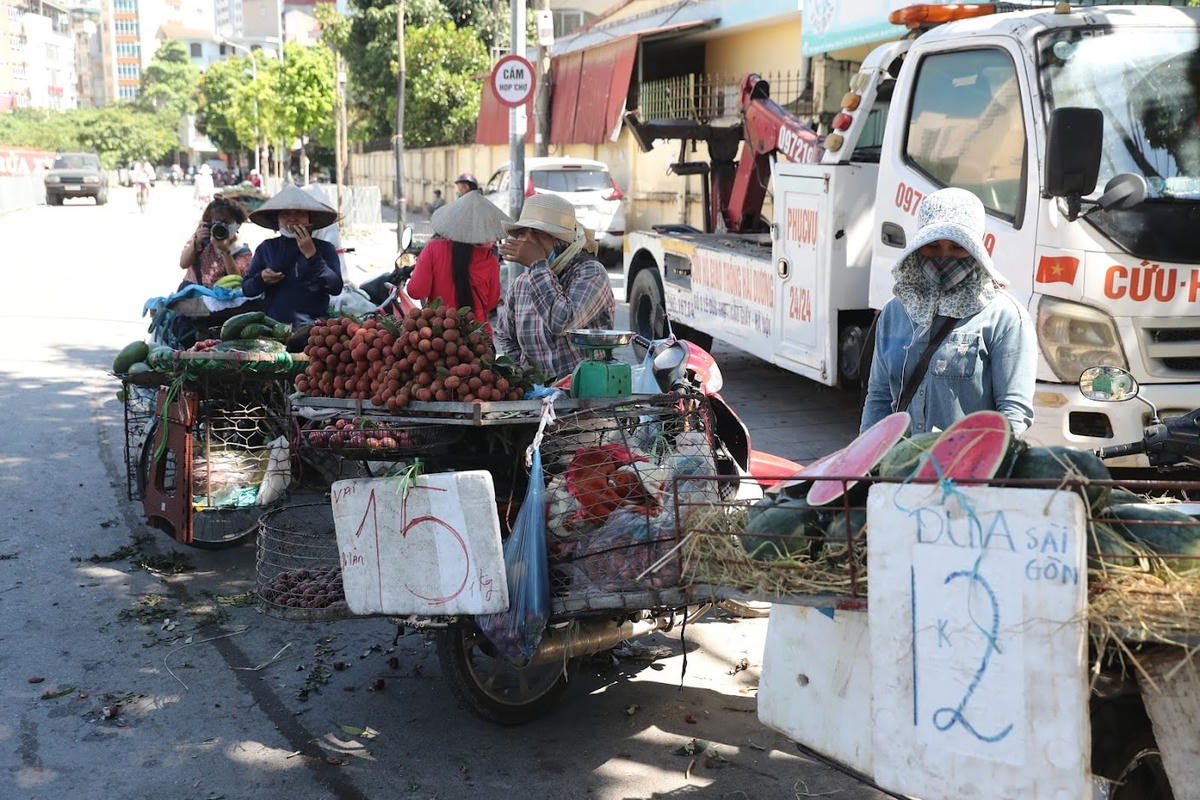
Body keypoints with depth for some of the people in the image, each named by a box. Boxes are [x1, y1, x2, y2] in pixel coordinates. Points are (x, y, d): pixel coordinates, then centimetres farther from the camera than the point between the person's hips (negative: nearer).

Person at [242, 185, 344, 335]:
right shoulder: (267, 248, 13)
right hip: (275, 324, 2)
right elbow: (246, 289, 17)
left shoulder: (325, 249, 6)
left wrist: (311, 255, -14)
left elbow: (336, 288, -8)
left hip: (314, 323, -2)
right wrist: (261, 279, -5)